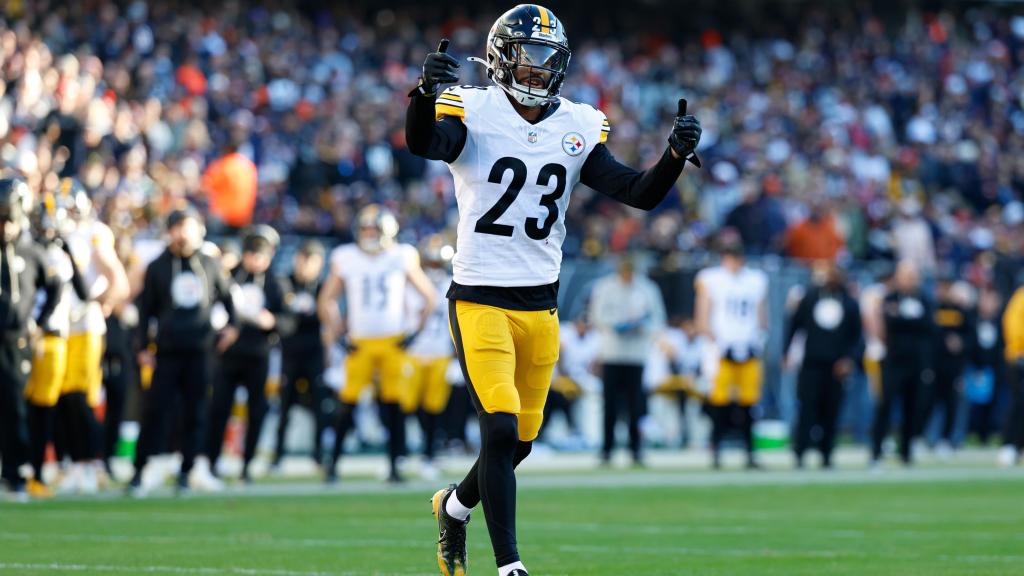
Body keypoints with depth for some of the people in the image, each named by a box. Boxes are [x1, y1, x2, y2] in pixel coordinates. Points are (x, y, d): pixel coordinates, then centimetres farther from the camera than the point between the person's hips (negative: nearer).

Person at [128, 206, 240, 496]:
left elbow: (226, 296, 23)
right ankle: (139, 472, -2)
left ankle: (185, 473, 10)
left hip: (199, 352, 2)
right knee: (154, 411, -7)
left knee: (195, 414, 2)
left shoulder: (210, 265, 8)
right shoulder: (158, 266, 4)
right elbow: (145, 308, 6)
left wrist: (232, 324, 12)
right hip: (167, 352, -2)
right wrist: (143, 347, 1)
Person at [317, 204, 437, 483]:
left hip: (394, 343, 0)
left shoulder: (402, 258, 0)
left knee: (393, 405, -2)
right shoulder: (346, 259, 2)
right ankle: (334, 462, 4)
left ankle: (394, 465, 4)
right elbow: (326, 301, 12)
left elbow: (430, 296, 9)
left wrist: (415, 332, 3)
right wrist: (337, 334, 4)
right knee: (347, 403, -6)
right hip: (360, 344, 0)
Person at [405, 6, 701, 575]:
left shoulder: (577, 128, 5)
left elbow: (641, 194, 2)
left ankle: (455, 504, 43)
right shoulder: (474, 112, -8)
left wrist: (675, 155, -17)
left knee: (520, 440, 14)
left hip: (541, 306, 5)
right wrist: (427, 91, -50)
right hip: (481, 300, -5)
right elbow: (423, 142, -29)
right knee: (501, 428, -16)